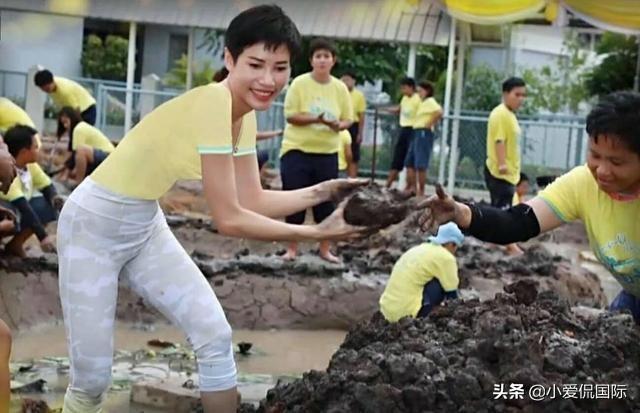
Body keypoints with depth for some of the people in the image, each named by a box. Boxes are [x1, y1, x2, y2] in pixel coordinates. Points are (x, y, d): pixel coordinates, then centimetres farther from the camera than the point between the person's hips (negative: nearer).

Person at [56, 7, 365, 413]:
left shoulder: (245, 113, -3)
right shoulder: (213, 104, -30)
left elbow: (253, 201, 1)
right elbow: (229, 219, -27)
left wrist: (323, 191, -9)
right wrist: (316, 233, -23)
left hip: (146, 224, 8)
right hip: (94, 225, -8)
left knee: (215, 335, 0)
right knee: (93, 377, -3)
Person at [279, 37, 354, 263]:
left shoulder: (340, 88, 2)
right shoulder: (300, 83, -8)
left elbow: (347, 119, 7)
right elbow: (290, 116, -12)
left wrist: (338, 125, -16)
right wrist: (315, 119, -25)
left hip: (327, 153, 3)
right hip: (297, 151, -3)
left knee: (325, 201, 7)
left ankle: (325, 249, 19)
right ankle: (292, 248, 15)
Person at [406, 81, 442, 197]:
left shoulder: (430, 101, -8)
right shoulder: (423, 103, 22)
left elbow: (439, 112, -25)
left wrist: (430, 124, -19)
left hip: (424, 133, -11)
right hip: (417, 133, 11)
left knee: (420, 165, -10)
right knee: (409, 162, 11)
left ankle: (421, 192, -7)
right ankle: (412, 188, 14)